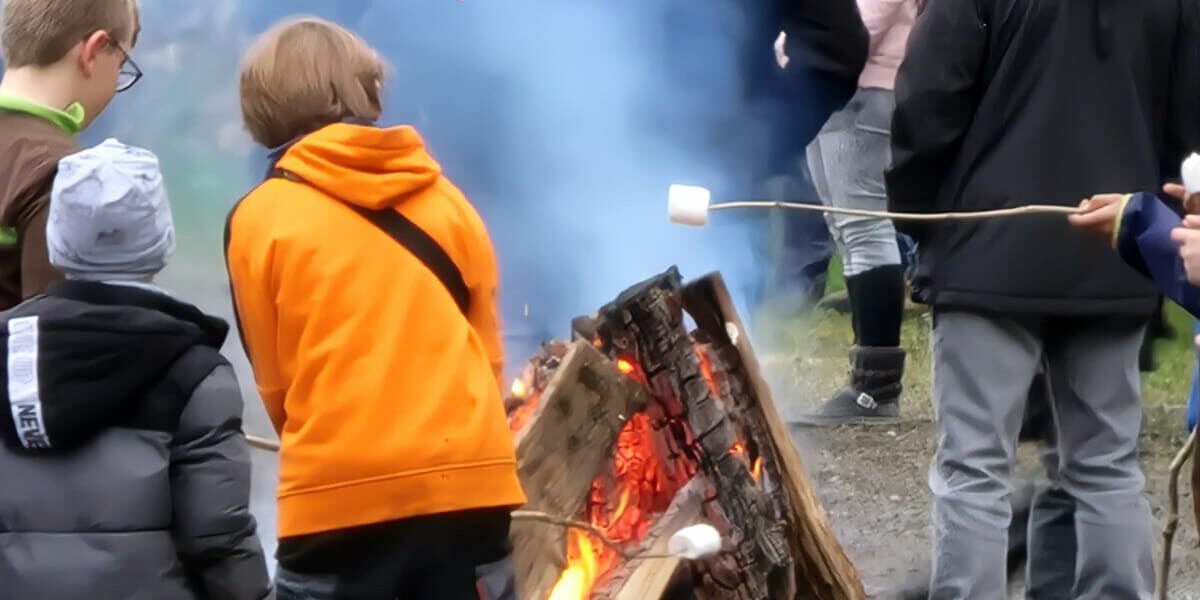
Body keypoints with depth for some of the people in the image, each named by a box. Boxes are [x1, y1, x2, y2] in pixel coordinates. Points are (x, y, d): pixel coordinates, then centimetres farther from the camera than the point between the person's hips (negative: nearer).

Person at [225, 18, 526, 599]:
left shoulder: (260, 218, 2)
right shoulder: (447, 200, 10)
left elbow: (275, 381, 8)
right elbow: (488, 354, 13)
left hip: (337, 495, -3)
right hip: (467, 483, 3)